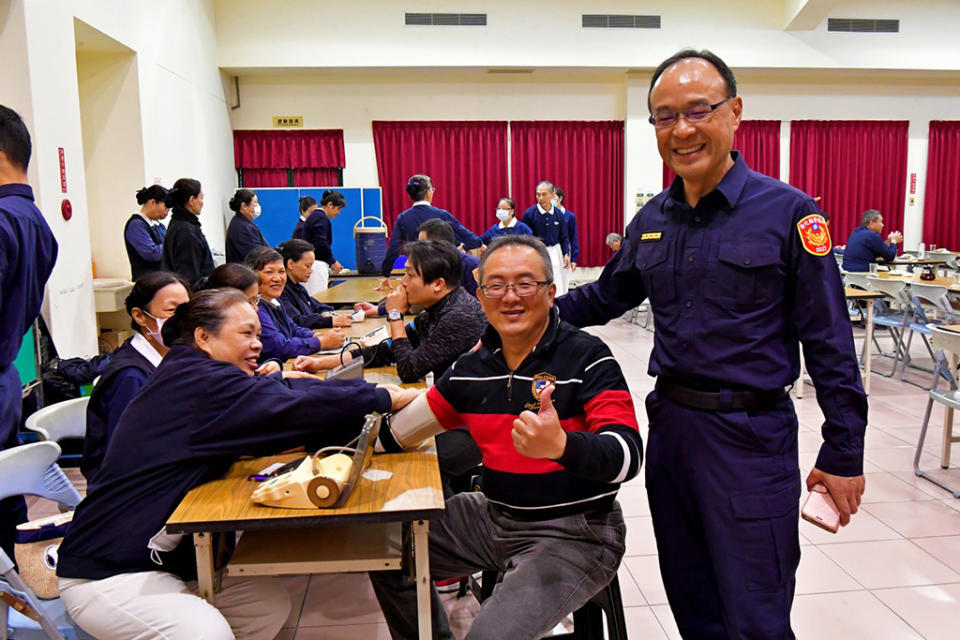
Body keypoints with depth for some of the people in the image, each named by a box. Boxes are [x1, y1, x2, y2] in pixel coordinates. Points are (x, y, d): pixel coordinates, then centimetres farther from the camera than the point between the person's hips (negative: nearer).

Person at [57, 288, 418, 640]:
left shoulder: (184, 378, 7)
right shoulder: (196, 381, -23)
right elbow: (293, 411, -32)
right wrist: (385, 398, -23)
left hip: (160, 559, 10)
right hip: (104, 575, -10)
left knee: (270, 603, 1)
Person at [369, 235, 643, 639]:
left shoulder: (586, 358, -14)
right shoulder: (472, 369, 3)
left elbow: (627, 456, -27)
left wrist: (561, 445, -46)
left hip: (574, 534, -6)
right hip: (495, 516, 7)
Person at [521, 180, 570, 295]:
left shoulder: (558, 214, 1)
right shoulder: (529, 213, -8)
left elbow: (563, 237, 11)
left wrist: (566, 254, 1)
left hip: (555, 252, 3)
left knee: (557, 289, 4)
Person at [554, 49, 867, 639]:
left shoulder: (788, 212, -10)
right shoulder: (652, 220, 6)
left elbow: (830, 343, -9)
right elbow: (605, 296, 18)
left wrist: (843, 453, -8)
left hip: (751, 435, -5)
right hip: (670, 421, 5)